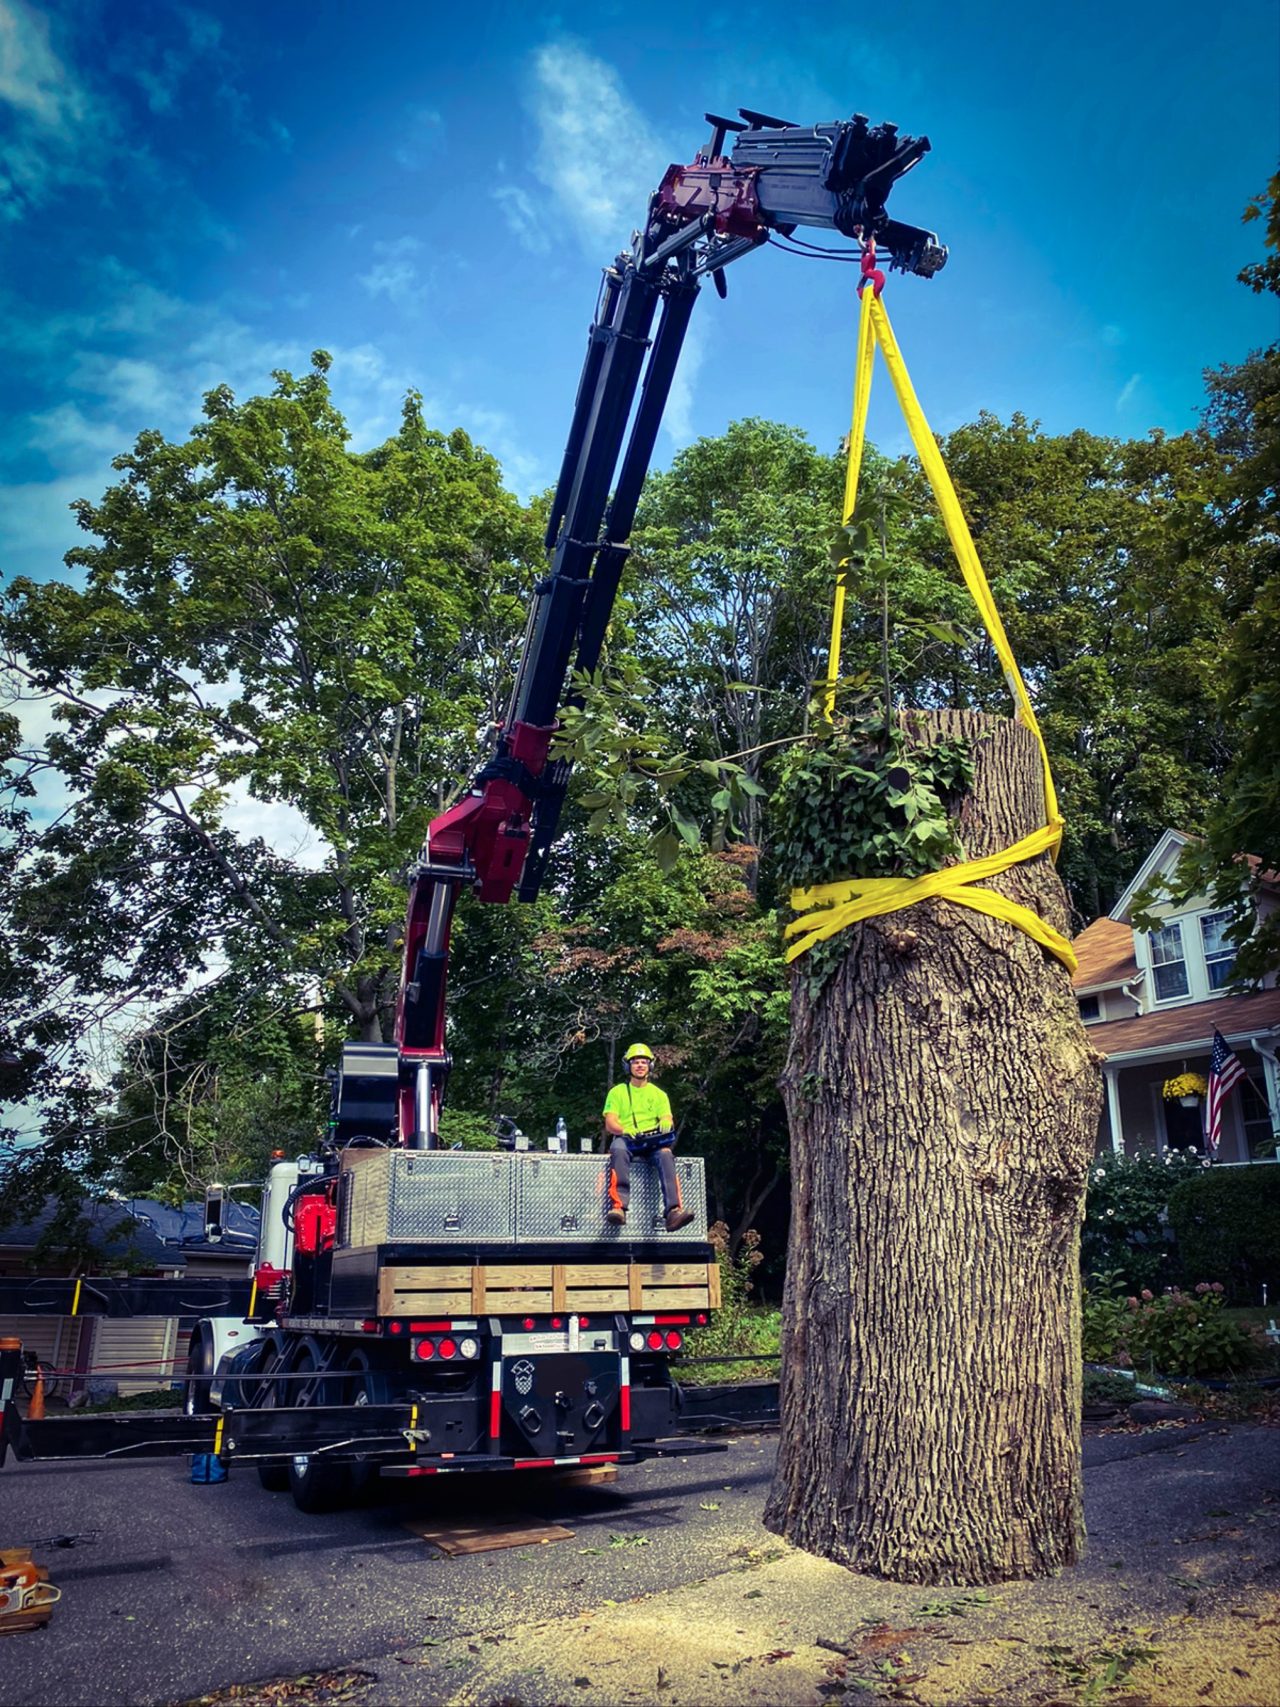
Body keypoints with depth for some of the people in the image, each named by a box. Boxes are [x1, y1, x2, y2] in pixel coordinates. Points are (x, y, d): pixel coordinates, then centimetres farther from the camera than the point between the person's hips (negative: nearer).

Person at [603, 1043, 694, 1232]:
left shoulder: (659, 1094, 22)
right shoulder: (617, 1092, 15)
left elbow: (667, 1118, 7)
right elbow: (609, 1124, 4)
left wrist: (666, 1123, -19)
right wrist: (624, 1130, -19)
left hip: (653, 1140, 1)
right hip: (625, 1139, -1)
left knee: (665, 1154, -34)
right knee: (619, 1151, -38)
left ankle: (673, 1211, -48)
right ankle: (618, 1206, -51)